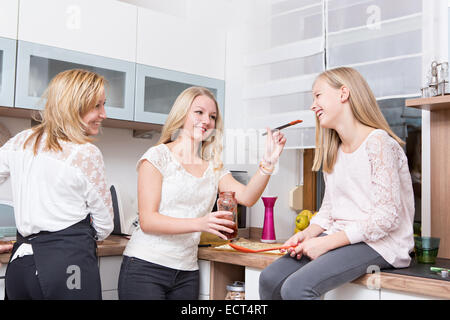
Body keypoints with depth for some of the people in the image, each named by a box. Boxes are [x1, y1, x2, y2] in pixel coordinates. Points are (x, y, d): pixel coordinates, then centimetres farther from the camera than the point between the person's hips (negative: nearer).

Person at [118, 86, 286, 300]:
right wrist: (200, 223, -25)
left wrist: (269, 161, -19)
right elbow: (147, 221, -12)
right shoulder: (158, 156, -4)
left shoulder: (213, 168, 12)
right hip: (145, 267, -4)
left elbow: (247, 197, -4)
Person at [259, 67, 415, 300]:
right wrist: (305, 235, -5)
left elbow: (387, 215, -18)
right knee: (270, 279, -7)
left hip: (379, 244, -8)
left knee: (296, 288, -25)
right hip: (339, 239, 8)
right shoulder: (333, 153, 15)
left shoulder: (377, 142, -12)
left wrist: (327, 242, -20)